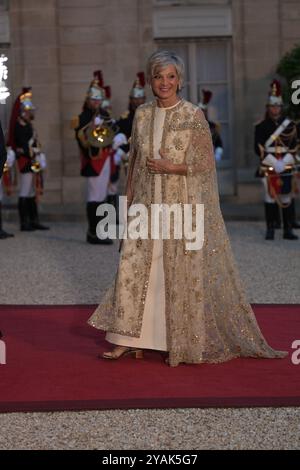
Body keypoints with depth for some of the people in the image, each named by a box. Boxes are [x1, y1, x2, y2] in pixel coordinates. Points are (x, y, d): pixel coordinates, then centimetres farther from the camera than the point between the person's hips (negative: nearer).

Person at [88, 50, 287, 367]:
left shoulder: (193, 116, -6)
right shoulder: (142, 115, 9)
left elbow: (206, 163, -6)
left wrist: (171, 168, -15)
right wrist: (129, 198, 13)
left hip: (183, 204, -4)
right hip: (147, 204, 5)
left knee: (183, 271, 0)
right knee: (134, 267, 0)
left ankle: (188, 342, 15)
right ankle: (130, 340, 7)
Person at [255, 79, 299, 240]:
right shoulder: (261, 126, 5)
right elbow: (258, 148, -1)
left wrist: (284, 162, -9)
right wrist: (273, 162, -12)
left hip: (286, 167, 1)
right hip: (268, 168, -1)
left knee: (286, 198, 2)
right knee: (270, 197, -1)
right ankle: (270, 230, 4)